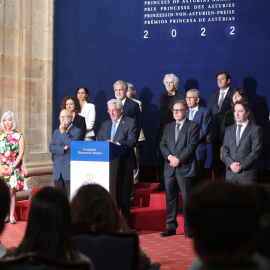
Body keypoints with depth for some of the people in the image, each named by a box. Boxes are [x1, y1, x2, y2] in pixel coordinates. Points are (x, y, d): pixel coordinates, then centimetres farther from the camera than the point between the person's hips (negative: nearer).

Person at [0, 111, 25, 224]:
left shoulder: (19, 136, 3)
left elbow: (21, 153, -3)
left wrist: (12, 167, -10)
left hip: (14, 168, -1)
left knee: (12, 191, -4)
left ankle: (12, 216, -1)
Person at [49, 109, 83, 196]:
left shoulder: (77, 131, -1)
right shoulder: (56, 132, 17)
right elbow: (51, 148, 5)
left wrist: (63, 132, -10)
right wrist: (63, 148, -11)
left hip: (70, 169, -6)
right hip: (57, 170, 6)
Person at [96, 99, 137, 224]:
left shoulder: (130, 122, 0)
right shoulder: (105, 124, 19)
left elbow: (132, 141, -11)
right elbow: (98, 140, 14)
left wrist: (116, 143, -24)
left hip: (124, 164, -5)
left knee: (124, 194, -3)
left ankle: (125, 221, 4)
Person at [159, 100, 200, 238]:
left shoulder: (193, 126, 1)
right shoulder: (168, 127, 17)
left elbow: (192, 145, -8)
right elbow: (162, 145, 9)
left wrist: (179, 159, -14)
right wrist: (170, 157, -9)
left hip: (186, 168, -5)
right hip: (170, 169, 5)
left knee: (187, 199, -3)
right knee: (170, 199, 7)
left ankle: (189, 228, 5)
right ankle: (171, 227, 14)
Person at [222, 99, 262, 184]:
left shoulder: (256, 129, 3)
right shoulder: (229, 130, 17)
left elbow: (256, 152, -5)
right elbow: (224, 150, 10)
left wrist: (241, 166, -11)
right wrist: (231, 164, -9)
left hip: (247, 175, -4)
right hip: (230, 175, 4)